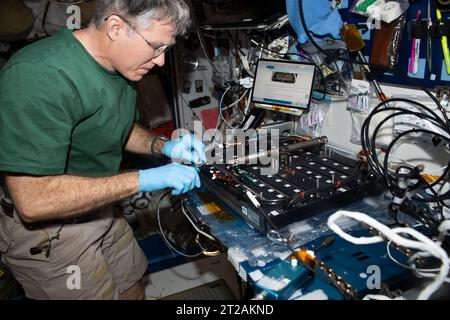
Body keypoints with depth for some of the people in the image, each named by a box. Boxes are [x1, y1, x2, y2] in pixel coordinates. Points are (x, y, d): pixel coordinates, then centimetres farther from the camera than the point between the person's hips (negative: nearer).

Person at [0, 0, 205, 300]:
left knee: (133, 288, 20)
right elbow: (33, 200, -33)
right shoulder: (39, 76, -31)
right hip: (47, 232, -7)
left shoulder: (120, 68, -3)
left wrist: (163, 146, -6)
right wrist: (145, 179, -31)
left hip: (100, 211, 8)